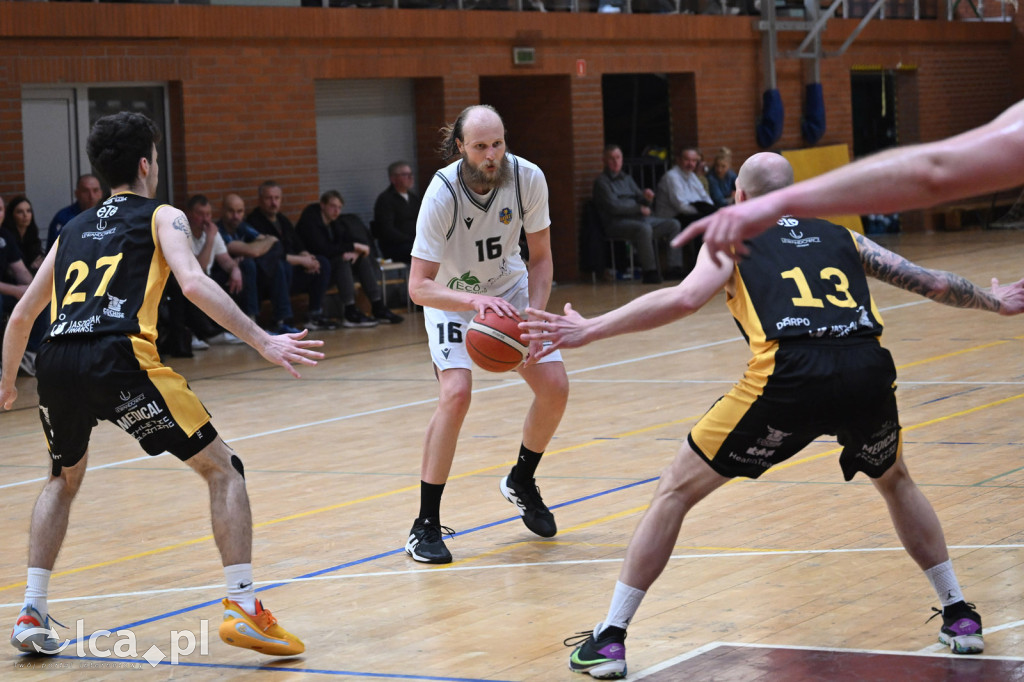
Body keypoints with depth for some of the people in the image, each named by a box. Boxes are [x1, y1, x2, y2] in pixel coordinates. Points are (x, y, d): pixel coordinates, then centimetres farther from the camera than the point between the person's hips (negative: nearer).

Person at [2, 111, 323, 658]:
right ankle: (243, 608, -5)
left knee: (64, 477, 32)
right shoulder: (161, 217, 15)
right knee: (223, 470, 7)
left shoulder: (73, 229, 29)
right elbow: (193, 283, -5)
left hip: (56, 361, 5)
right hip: (118, 357, -5)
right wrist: (262, 342, -8)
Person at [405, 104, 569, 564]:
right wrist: (476, 302, -47)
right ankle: (425, 526, -15)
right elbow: (418, 287, -32)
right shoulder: (443, 193, -31)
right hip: (452, 297, -4)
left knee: (555, 387, -8)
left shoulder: (528, 178, -21)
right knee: (456, 393, -25)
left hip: (509, 289, 4)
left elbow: (541, 258, -9)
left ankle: (521, 482, 22)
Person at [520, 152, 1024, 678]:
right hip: (868, 373, 3)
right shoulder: (841, 238, 29)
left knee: (676, 491, 13)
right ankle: (959, 616, 35)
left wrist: (589, 330, 2)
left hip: (791, 378, -3)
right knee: (895, 482, 36)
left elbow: (684, 298, 0)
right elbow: (932, 284, 33)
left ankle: (609, 640, 11)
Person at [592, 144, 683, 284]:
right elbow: (614, 207, -12)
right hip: (616, 223, -8)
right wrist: (639, 208, -7)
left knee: (673, 224, -7)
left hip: (638, 218, 8)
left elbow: (640, 199, 18)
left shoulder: (627, 178, 23)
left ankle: (675, 268, -15)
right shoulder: (601, 182, 0)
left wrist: (647, 198, -7)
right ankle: (650, 272, -31)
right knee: (644, 229, -38)